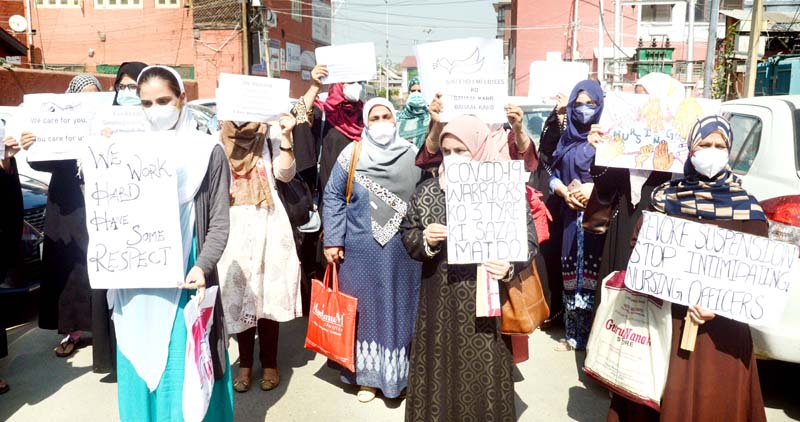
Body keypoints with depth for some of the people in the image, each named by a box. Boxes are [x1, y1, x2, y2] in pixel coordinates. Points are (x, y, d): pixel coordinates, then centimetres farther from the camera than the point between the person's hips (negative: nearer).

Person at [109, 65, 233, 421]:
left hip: (183, 277, -3)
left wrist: (202, 266, -20)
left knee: (182, 370, 2)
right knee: (140, 365, 13)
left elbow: (219, 221, -5)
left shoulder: (208, 151, -1)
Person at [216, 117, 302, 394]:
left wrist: (285, 138, -15)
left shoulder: (271, 133, 4)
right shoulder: (219, 140, 8)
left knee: (269, 292, 1)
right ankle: (245, 363, 17)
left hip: (267, 224, -1)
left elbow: (285, 174, -7)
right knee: (239, 293, 3)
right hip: (232, 225, 2)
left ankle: (269, 363, 13)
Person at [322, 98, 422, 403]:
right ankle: (367, 374, 23)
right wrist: (332, 241, -5)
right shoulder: (352, 154, 0)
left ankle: (400, 373, 26)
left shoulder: (412, 155, 3)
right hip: (361, 251, -1)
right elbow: (333, 198, 1)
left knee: (400, 310, 10)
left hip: (403, 251, 1)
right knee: (365, 308, 9)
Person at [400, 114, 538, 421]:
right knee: (440, 368, 12)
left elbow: (529, 239, -4)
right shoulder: (427, 192, 5)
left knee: (483, 374, 7)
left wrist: (510, 266, -23)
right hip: (439, 301, 3)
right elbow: (407, 233, 8)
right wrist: (425, 241, -14)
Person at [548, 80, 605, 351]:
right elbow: (553, 176, 11)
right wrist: (565, 192, -8)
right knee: (572, 272, 4)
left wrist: (595, 188, -17)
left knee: (594, 271, -6)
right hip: (571, 214, 4)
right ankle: (574, 334, 12)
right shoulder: (566, 138, 14)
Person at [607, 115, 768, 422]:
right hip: (666, 314, 1)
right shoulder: (665, 196, 2)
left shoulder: (747, 207, -1)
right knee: (660, 391, 10)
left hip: (721, 324, 0)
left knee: (714, 397, 9)